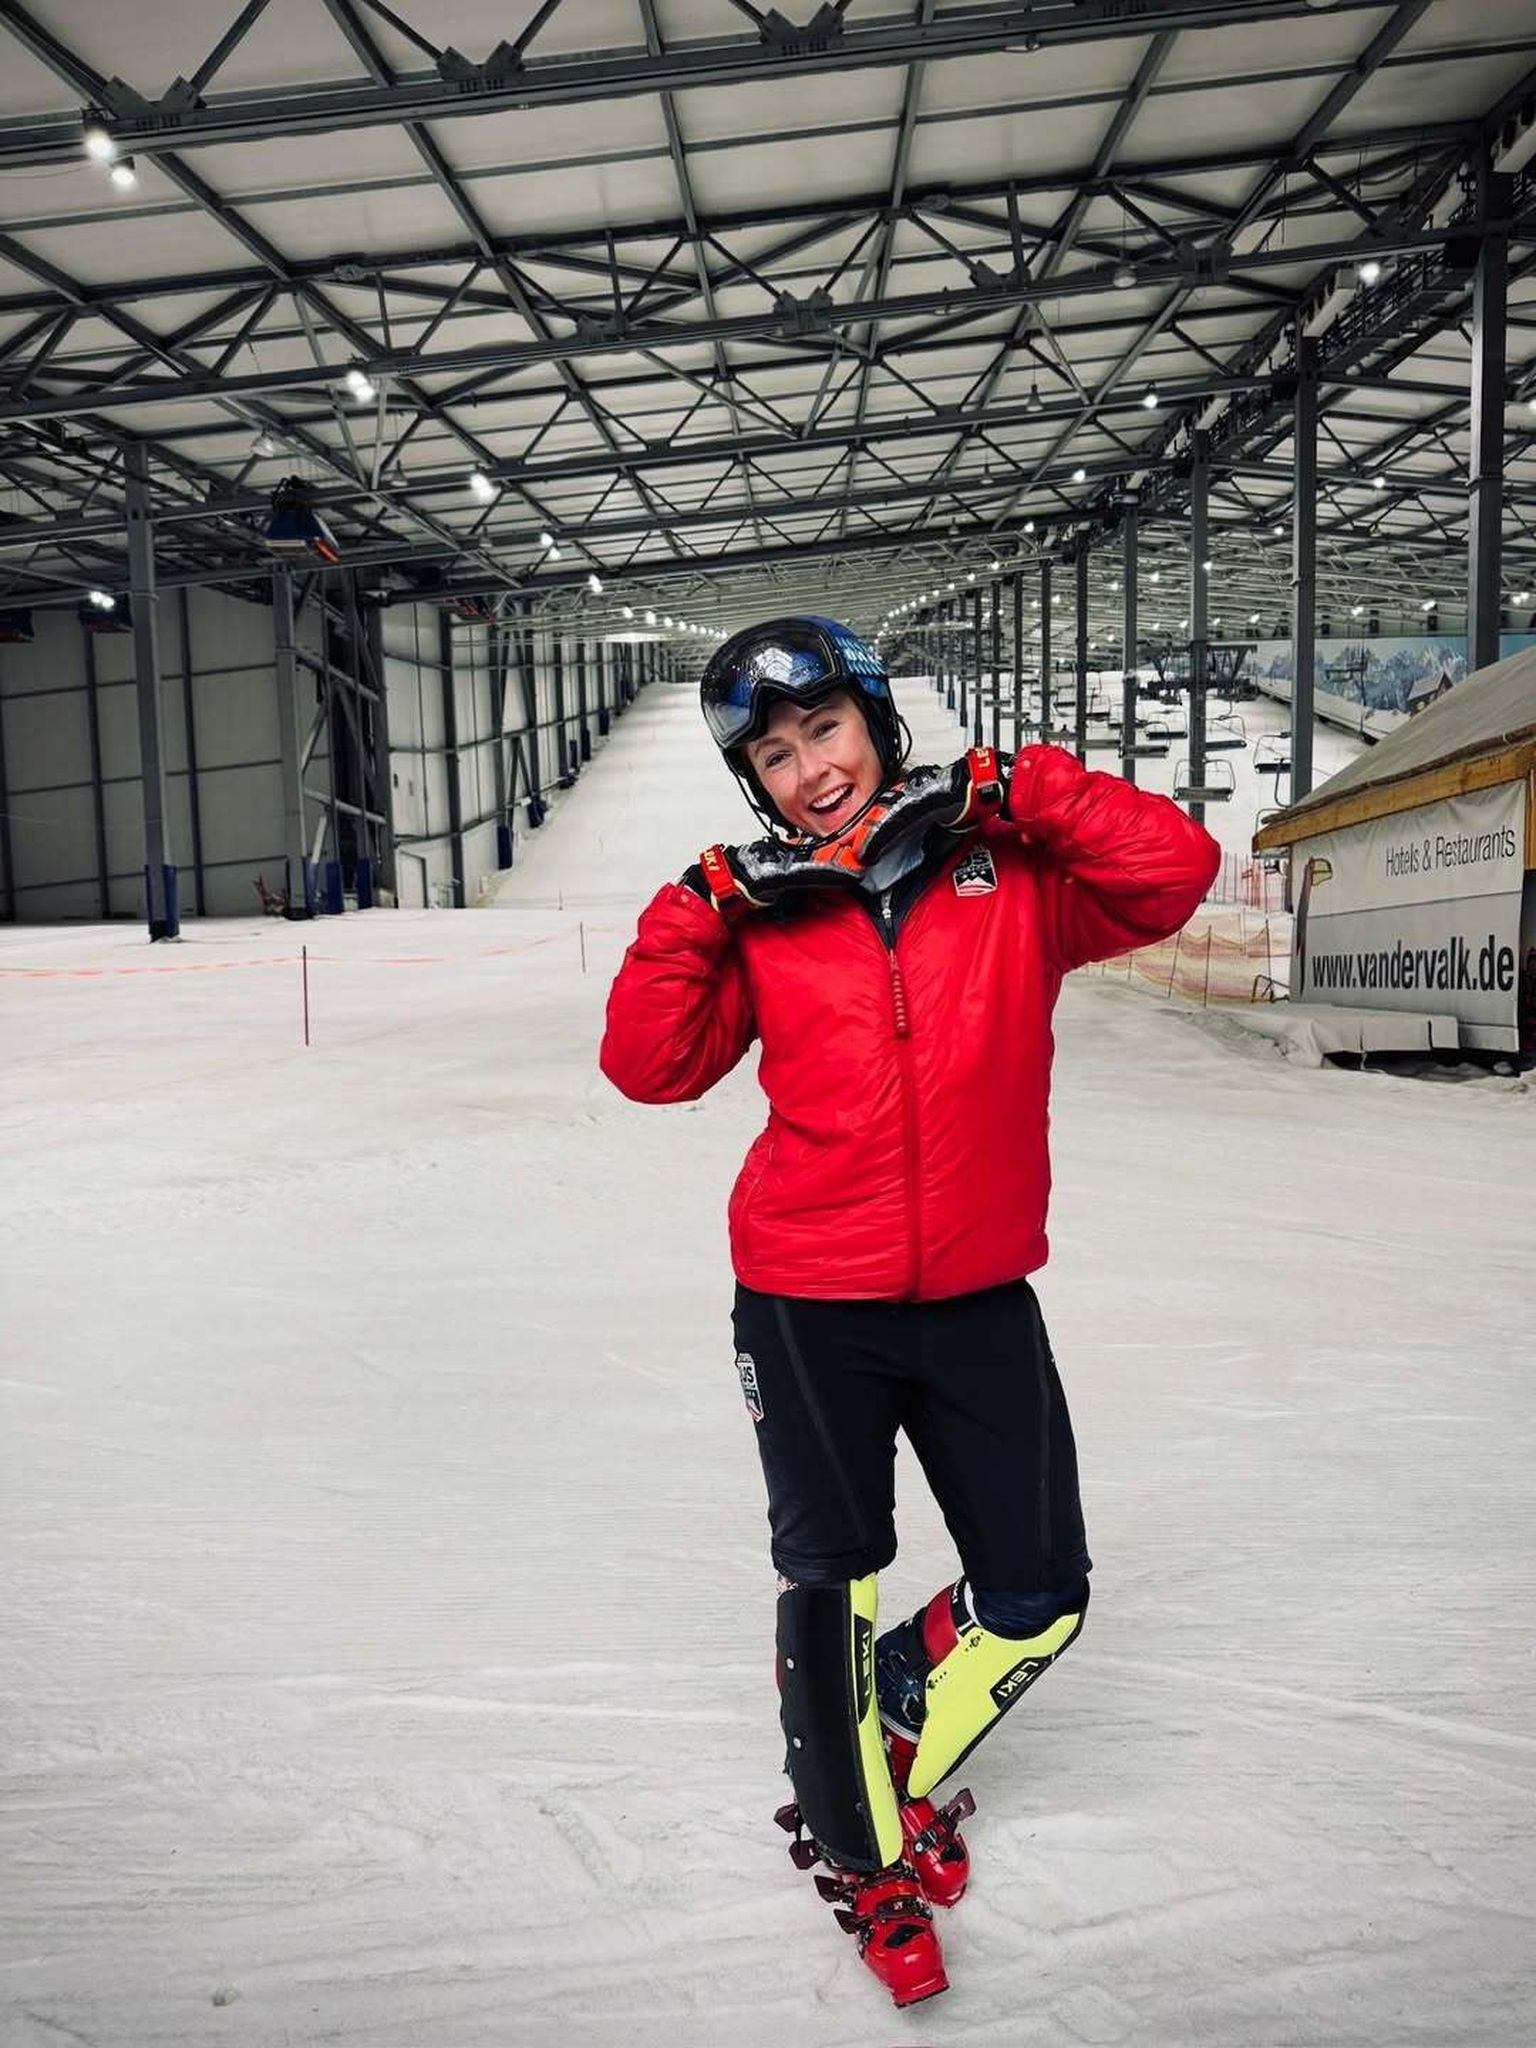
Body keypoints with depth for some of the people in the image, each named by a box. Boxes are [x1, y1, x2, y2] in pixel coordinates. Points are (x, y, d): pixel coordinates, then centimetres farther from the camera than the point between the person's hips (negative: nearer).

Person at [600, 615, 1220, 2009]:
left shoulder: (1010, 872, -2)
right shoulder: (759, 914, -2)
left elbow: (1174, 871, -13)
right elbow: (651, 1065, -6)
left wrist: (1020, 795, -18)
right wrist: (696, 912, -15)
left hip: (978, 1295, 2)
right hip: (809, 1301, -1)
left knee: (1039, 1599, 12)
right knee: (832, 1581, 13)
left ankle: (898, 1750, 42)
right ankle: (861, 1850, 39)